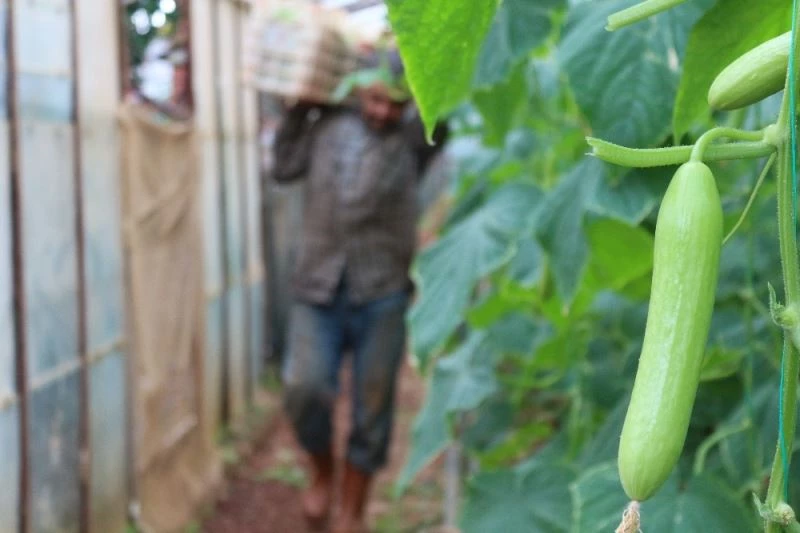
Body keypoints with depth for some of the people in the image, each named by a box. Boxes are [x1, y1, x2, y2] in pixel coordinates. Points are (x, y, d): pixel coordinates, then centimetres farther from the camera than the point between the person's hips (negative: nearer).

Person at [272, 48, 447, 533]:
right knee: (306, 389, -14)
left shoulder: (413, 141, 3)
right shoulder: (328, 126, 10)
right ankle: (322, 475, 16)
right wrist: (297, 109, 15)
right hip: (319, 290, 1)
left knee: (372, 409, 5)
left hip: (383, 296, -1)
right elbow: (284, 167, 19)